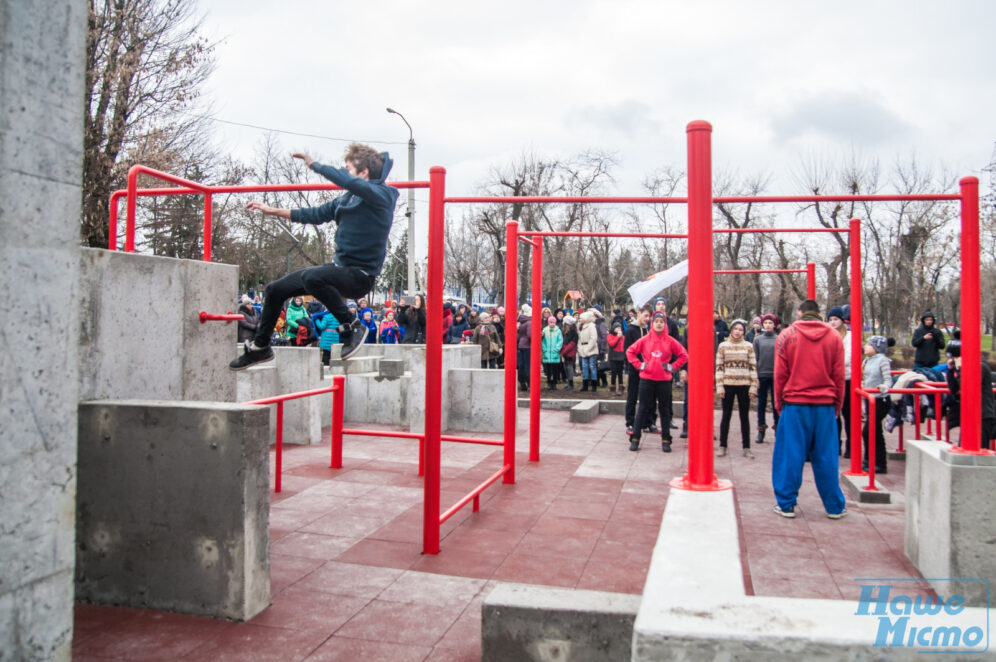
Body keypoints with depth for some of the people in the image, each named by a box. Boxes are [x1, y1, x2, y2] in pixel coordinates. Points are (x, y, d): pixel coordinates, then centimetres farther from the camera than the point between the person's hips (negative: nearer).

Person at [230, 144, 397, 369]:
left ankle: (352, 327, -19)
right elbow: (317, 214, 20)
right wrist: (273, 211, 21)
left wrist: (314, 164, -14)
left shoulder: (380, 195, -13)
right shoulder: (348, 198, 11)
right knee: (276, 289, 10)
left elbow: (345, 180, -30)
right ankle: (260, 348, 27)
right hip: (340, 267, 9)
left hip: (361, 275, -9)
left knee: (311, 277, -37)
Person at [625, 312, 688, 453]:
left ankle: (666, 440, 16)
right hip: (646, 379, 0)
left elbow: (684, 355, 5)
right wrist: (639, 365, -3)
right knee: (643, 408, 4)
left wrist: (672, 367, -3)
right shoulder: (645, 340, -1)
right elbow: (630, 352, 5)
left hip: (664, 380, 0)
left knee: (664, 409, 8)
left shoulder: (670, 341, -1)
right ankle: (635, 439, 10)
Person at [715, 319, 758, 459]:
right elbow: (719, 367, 1)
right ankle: (722, 446, 14)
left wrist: (753, 386, -2)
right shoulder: (723, 346, 3)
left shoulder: (748, 346, 4)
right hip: (728, 384, 0)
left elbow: (753, 367, 3)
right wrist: (719, 386, -4)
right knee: (726, 415, 6)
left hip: (744, 385, 1)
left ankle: (746, 447, 12)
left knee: (745, 416, 7)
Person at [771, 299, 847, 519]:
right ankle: (834, 507, 16)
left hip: (795, 404, -1)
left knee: (790, 455, 4)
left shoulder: (786, 335, 0)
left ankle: (786, 504, 9)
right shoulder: (833, 336, 4)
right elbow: (839, 375, 6)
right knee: (826, 457, 8)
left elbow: (780, 374, 0)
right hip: (825, 405, 2)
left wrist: (779, 404, 9)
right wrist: (837, 406, 14)